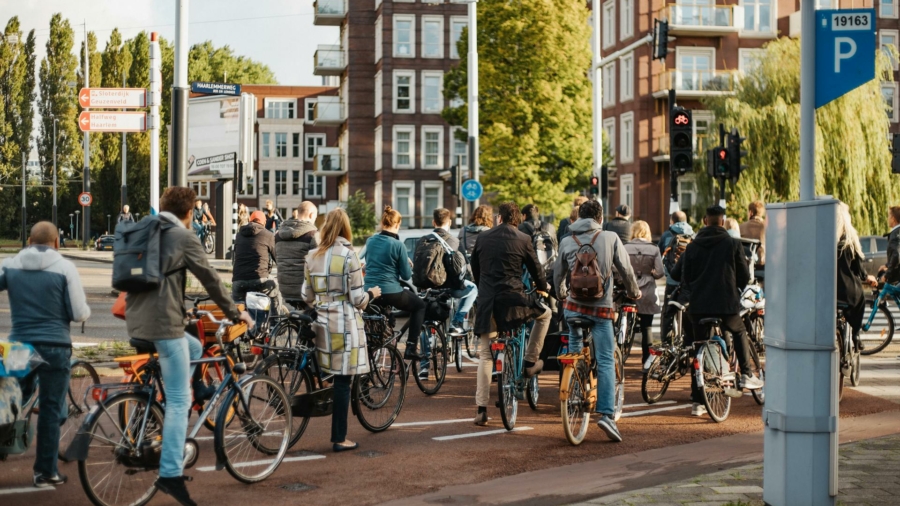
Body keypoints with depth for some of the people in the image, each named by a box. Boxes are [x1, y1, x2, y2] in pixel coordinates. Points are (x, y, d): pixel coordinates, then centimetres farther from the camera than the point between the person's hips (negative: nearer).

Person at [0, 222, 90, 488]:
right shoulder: (65, 267, -9)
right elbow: (79, 314, -8)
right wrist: (86, 310, 14)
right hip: (54, 347, -3)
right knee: (50, 410, 5)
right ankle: (46, 472, 9)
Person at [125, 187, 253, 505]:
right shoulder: (183, 236, -6)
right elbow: (210, 279, -2)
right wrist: (234, 313, 10)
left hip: (137, 321, 8)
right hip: (163, 323, -8)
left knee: (194, 348, 30)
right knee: (180, 401, -4)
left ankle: (171, 416, 22)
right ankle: (170, 475, -8)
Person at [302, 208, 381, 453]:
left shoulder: (312, 256, 6)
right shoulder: (348, 255, -10)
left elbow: (307, 296, 10)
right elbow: (357, 299, -10)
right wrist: (371, 293, 10)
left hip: (321, 322, 5)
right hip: (344, 323, -5)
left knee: (330, 377, 12)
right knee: (343, 381, 1)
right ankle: (339, 439, 5)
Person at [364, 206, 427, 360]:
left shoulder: (370, 241, 4)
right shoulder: (398, 245, -12)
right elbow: (406, 275, -6)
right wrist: (409, 264, 14)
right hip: (390, 292, -6)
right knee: (420, 305, 19)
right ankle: (411, 348, 10)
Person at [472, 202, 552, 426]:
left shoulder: (483, 238, 12)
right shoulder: (523, 239, 2)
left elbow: (474, 268, 21)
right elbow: (535, 268, 12)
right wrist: (543, 288, 33)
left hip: (487, 301, 3)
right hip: (512, 298, -3)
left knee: (485, 355, 10)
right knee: (544, 313, 27)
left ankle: (482, 409, 4)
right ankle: (530, 362, 24)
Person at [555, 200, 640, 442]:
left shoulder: (567, 242, 6)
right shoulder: (610, 238, -2)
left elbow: (558, 274, 16)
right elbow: (626, 270, 3)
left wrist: (561, 294, 37)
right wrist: (634, 292, 22)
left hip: (574, 306, 3)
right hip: (601, 307, -3)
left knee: (574, 357, 19)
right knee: (606, 361, -3)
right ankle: (607, 414, -12)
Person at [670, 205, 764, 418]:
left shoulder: (692, 246, 5)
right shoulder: (733, 244, -1)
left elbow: (677, 275, 7)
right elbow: (745, 276, 2)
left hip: (698, 304, 2)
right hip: (727, 304, -2)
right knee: (739, 332, 29)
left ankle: (697, 402, 8)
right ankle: (747, 374, 23)